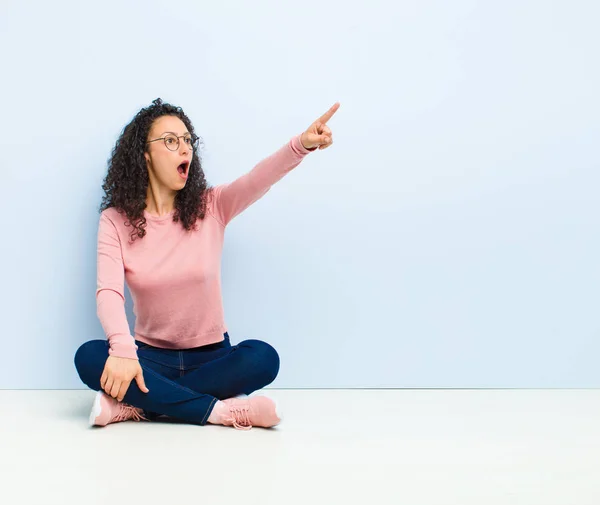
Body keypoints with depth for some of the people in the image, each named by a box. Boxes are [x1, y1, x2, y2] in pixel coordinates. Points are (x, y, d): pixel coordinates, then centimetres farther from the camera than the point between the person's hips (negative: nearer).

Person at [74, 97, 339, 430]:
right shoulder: (116, 220, -4)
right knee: (89, 357, -30)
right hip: (152, 356, -1)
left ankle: (135, 405, -24)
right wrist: (122, 349, -39)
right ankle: (218, 411, -29)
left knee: (262, 358, -30)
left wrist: (301, 144, -42)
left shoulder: (211, 206, -1)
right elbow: (108, 292, -18)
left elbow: (259, 179, -21)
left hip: (210, 355, 1)